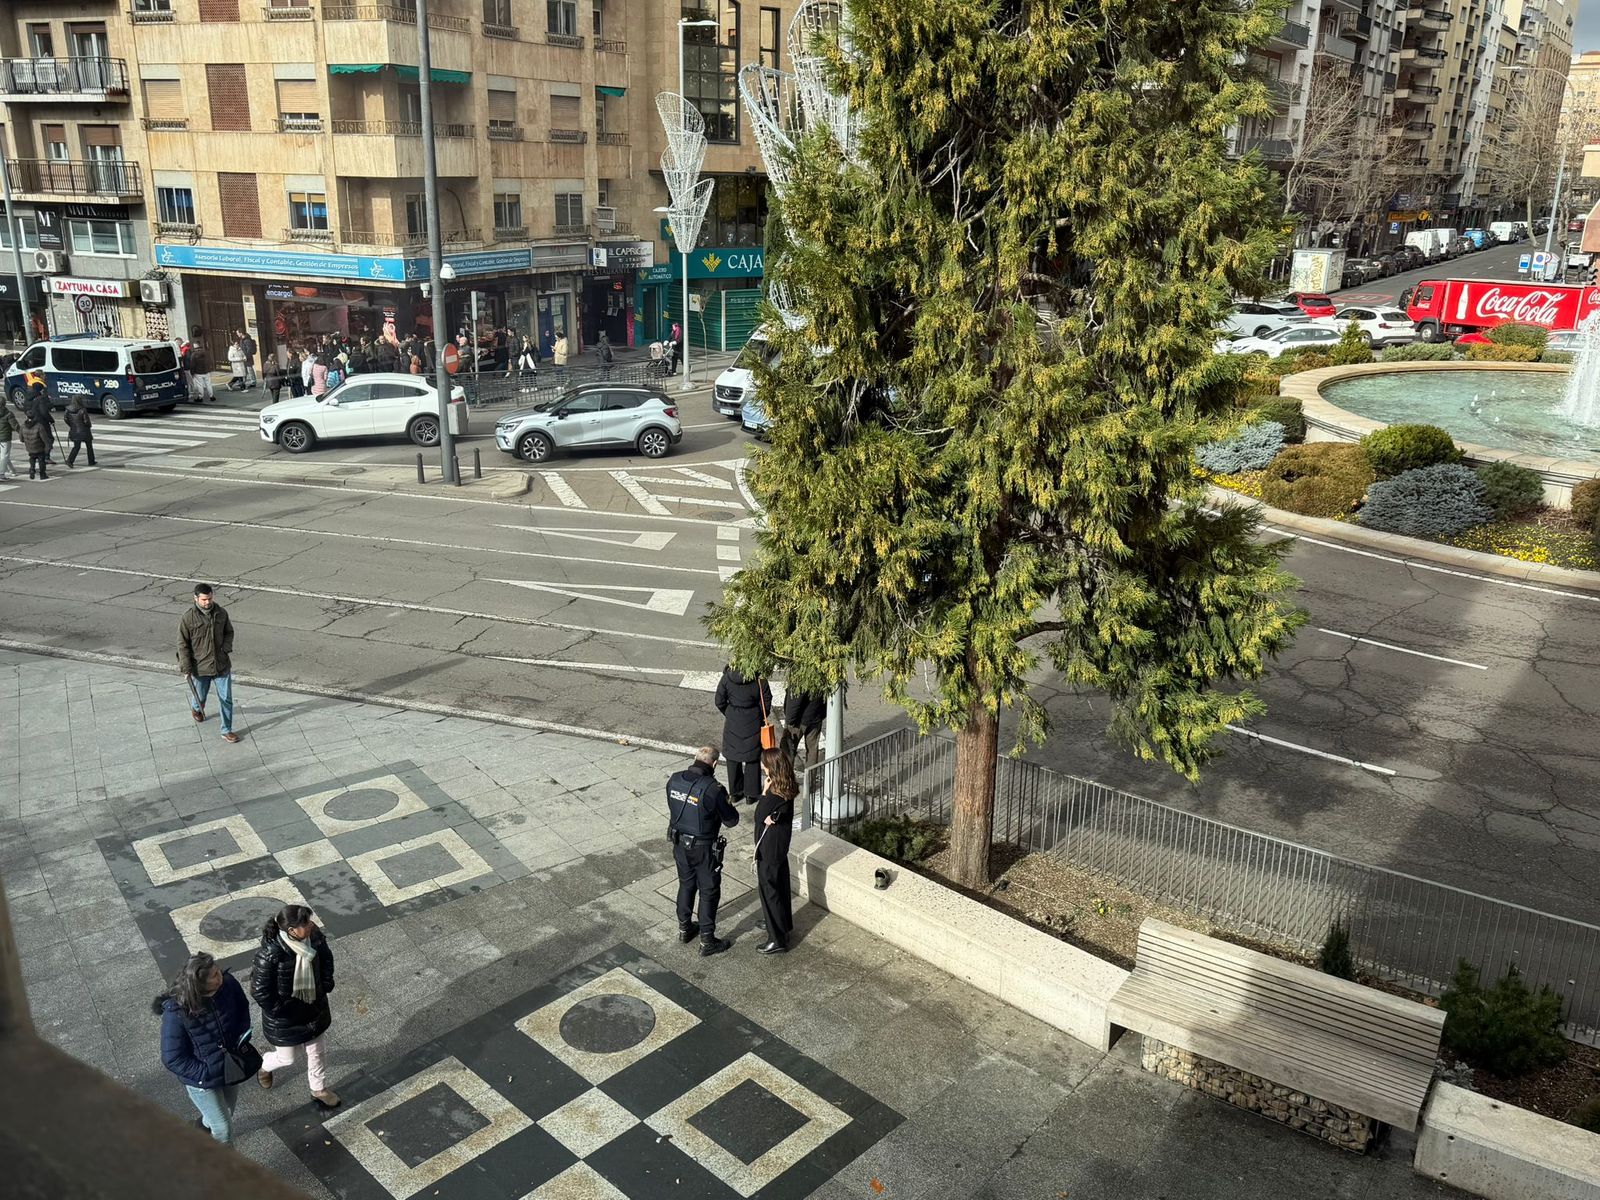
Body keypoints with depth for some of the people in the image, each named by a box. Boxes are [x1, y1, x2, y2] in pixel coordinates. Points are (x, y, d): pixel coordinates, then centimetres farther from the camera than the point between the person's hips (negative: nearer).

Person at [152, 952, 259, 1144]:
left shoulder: (228, 984, -20)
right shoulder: (176, 1013, -31)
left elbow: (243, 1008, 3)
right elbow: (173, 1059, -22)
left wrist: (243, 1038, -8)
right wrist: (207, 1075, -24)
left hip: (231, 1068, 5)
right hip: (203, 1078, -5)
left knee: (227, 1112, 28)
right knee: (224, 1130, 5)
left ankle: (205, 1125, 59)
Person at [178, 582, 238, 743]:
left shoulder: (221, 613, -4)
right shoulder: (188, 618, -13)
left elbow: (229, 632, 12)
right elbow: (182, 644, -8)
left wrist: (227, 647, -8)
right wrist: (186, 668, -11)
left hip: (222, 665, 2)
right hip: (200, 668, -2)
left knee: (226, 699, 3)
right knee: (200, 696, 19)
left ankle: (227, 731, 15)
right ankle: (196, 708, 56)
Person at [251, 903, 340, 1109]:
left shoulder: (314, 936, -20)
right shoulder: (270, 954, -36)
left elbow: (326, 958, 1)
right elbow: (260, 992, -24)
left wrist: (326, 985, -4)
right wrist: (281, 1011, -17)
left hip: (314, 1008, 5)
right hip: (285, 1017, -5)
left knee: (318, 1051, 22)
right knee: (287, 1058, 20)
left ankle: (319, 1089, 48)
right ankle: (265, 1066, 55)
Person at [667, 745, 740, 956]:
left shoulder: (674, 780, -8)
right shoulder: (712, 789, -26)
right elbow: (731, 820, -15)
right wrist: (727, 804, 4)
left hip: (679, 842, 6)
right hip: (703, 848, -6)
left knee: (686, 884, 25)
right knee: (709, 892, 11)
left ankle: (684, 929, 41)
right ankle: (707, 941, 20)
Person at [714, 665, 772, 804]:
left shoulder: (727, 678, -12)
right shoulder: (759, 680, -16)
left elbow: (720, 702, -4)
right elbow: (766, 703, -8)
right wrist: (761, 718, 8)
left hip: (732, 724, 1)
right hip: (753, 724, -1)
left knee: (733, 757, 16)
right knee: (752, 758, 12)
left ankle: (735, 792, 25)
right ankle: (751, 794, 19)